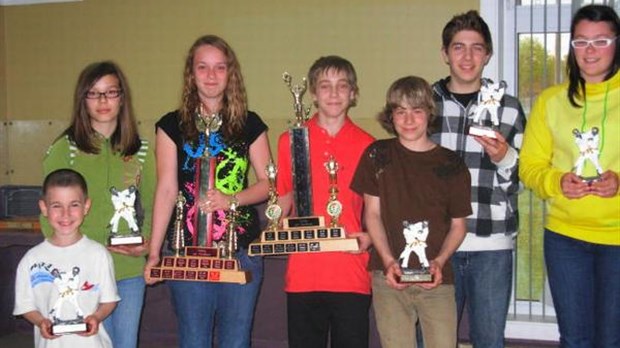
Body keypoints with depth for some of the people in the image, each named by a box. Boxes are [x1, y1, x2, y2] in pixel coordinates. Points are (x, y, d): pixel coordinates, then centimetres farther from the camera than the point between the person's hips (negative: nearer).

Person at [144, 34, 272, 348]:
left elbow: (267, 182, 7)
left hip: (241, 248, 1)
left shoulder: (250, 124, 7)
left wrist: (231, 199, -13)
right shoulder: (172, 125, 4)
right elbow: (166, 190, 1)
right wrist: (154, 252, -4)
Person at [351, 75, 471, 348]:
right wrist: (388, 261, -8)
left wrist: (439, 262, -7)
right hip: (389, 277, 0)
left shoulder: (451, 164, 5)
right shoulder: (378, 155, 5)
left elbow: (458, 225, 9)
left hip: (436, 279, 0)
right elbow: (372, 213, 4)